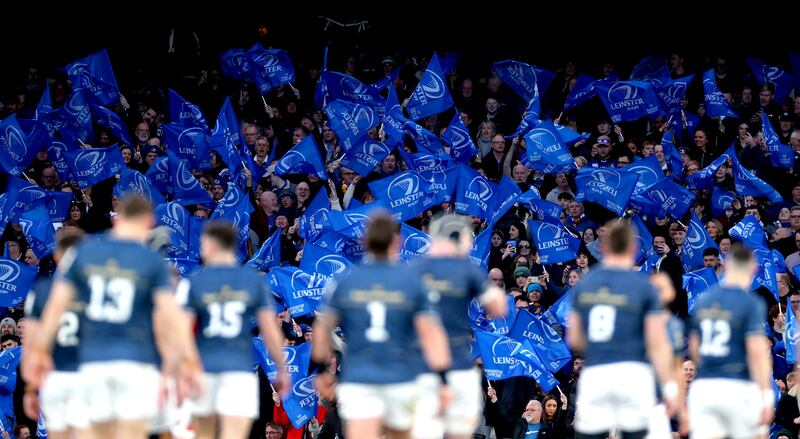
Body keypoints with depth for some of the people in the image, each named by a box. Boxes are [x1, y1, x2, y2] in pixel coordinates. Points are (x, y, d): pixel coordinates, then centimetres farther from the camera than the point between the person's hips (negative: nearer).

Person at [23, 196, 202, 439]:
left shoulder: (82, 252, 6)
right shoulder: (153, 261, -2)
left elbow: (57, 303, 5)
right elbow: (171, 314, -9)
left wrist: (40, 350, 11)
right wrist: (188, 362, -7)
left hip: (93, 362, 3)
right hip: (136, 362, -3)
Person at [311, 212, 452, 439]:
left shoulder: (344, 282, 1)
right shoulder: (413, 283, -1)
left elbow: (322, 329, 4)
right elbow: (431, 334, -7)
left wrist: (322, 370, 18)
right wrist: (444, 381, -7)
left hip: (356, 380, 0)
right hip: (401, 380, 0)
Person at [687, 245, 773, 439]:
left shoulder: (704, 301, 10)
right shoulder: (752, 304, -8)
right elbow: (757, 352, -16)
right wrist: (766, 396, -14)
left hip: (703, 386, 5)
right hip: (738, 387, -5)